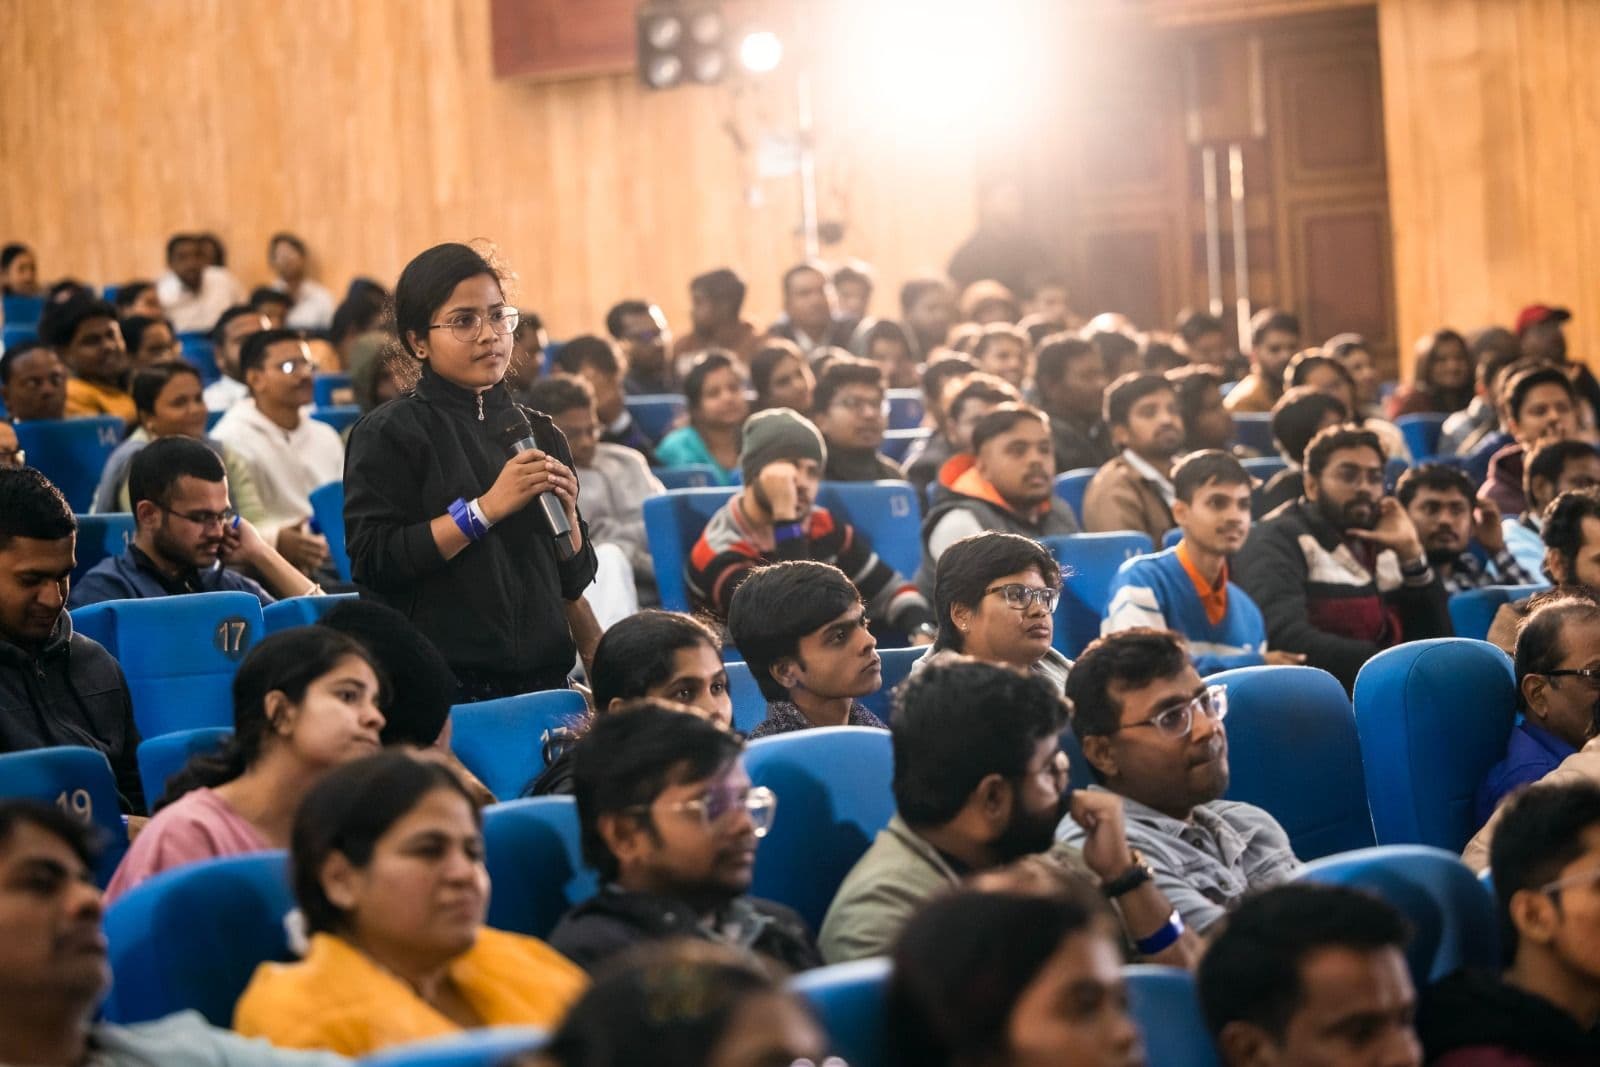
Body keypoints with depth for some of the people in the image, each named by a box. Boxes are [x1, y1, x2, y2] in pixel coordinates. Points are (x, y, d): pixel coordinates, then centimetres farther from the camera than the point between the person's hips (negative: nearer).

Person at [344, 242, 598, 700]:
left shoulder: (539, 432, 11)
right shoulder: (389, 434, -3)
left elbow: (575, 581, 13)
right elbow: (372, 562, -16)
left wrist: (567, 511, -7)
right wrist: (487, 508, -18)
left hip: (541, 675, 5)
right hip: (439, 685, -5)